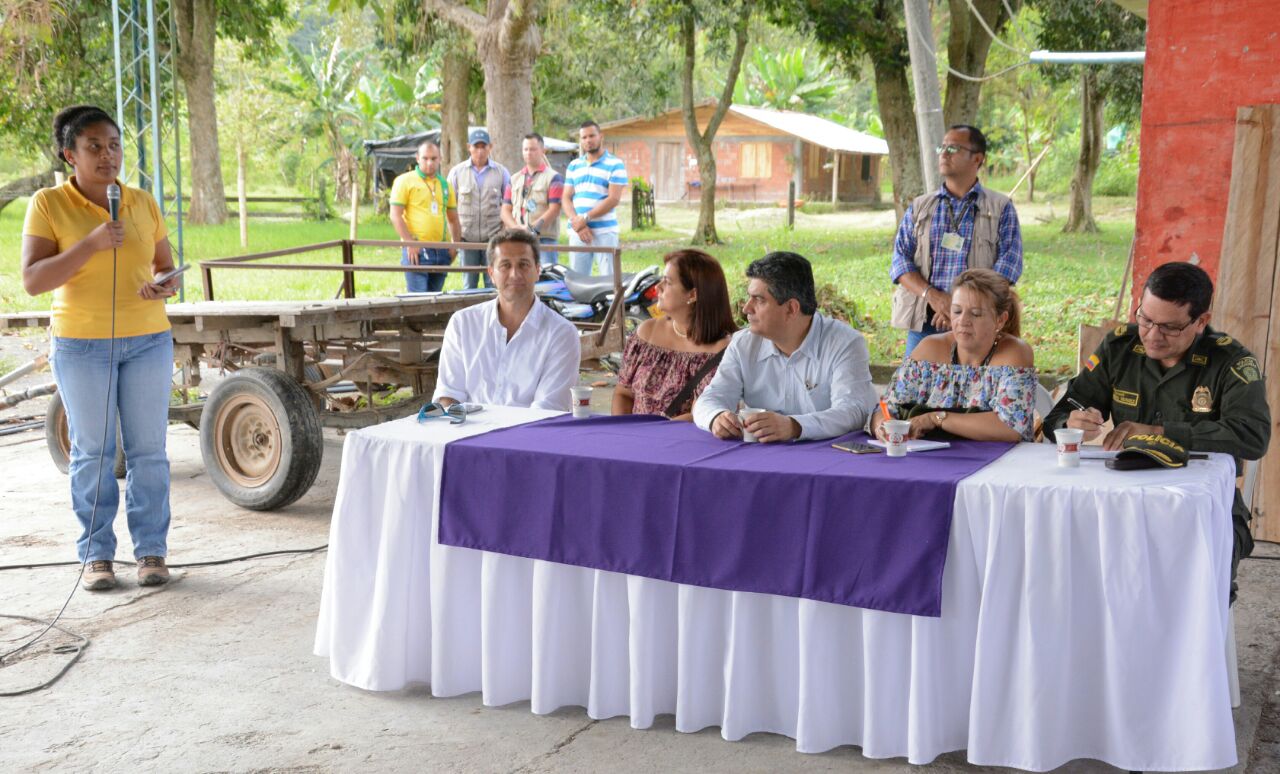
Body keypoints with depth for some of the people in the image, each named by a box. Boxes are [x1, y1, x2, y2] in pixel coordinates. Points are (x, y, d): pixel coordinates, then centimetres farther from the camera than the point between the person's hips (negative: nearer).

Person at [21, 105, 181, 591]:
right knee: (91, 452, 4)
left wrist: (166, 286, -11)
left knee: (148, 450, 4)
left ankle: (152, 550, 13)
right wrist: (91, 244, -21)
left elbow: (167, 268, 13)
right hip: (81, 345, -2)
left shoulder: (143, 204, 5)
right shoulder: (48, 205, -4)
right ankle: (96, 555, 15)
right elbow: (32, 281, -12)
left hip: (147, 341, 2)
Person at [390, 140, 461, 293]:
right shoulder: (405, 181, 0)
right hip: (416, 251, -5)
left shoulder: (445, 185, 17)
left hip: (441, 251, 6)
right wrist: (410, 243, -14)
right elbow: (395, 216, -6)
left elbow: (453, 219, 22)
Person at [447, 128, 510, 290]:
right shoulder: (457, 172, 5)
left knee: (494, 283, 1)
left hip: (493, 237, 0)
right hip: (467, 237, 0)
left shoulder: (501, 172, 5)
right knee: (469, 283, 7)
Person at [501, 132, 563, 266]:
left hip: (545, 239, -5)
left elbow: (554, 210, -7)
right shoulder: (514, 179, 19)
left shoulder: (553, 177, 4)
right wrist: (516, 227, -7)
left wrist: (534, 228, -17)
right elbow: (505, 210, 13)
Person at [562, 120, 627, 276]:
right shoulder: (574, 166, 16)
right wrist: (577, 223, -8)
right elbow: (566, 198, 10)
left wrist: (585, 218, -13)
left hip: (604, 231, -4)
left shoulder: (615, 164, 1)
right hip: (577, 232, 4)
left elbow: (613, 199, -8)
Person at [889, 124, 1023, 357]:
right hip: (924, 321, 2)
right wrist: (931, 295, -12)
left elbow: (1009, 263, -2)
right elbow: (901, 260, 7)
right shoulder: (919, 207, 15)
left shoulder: (1001, 208, 8)